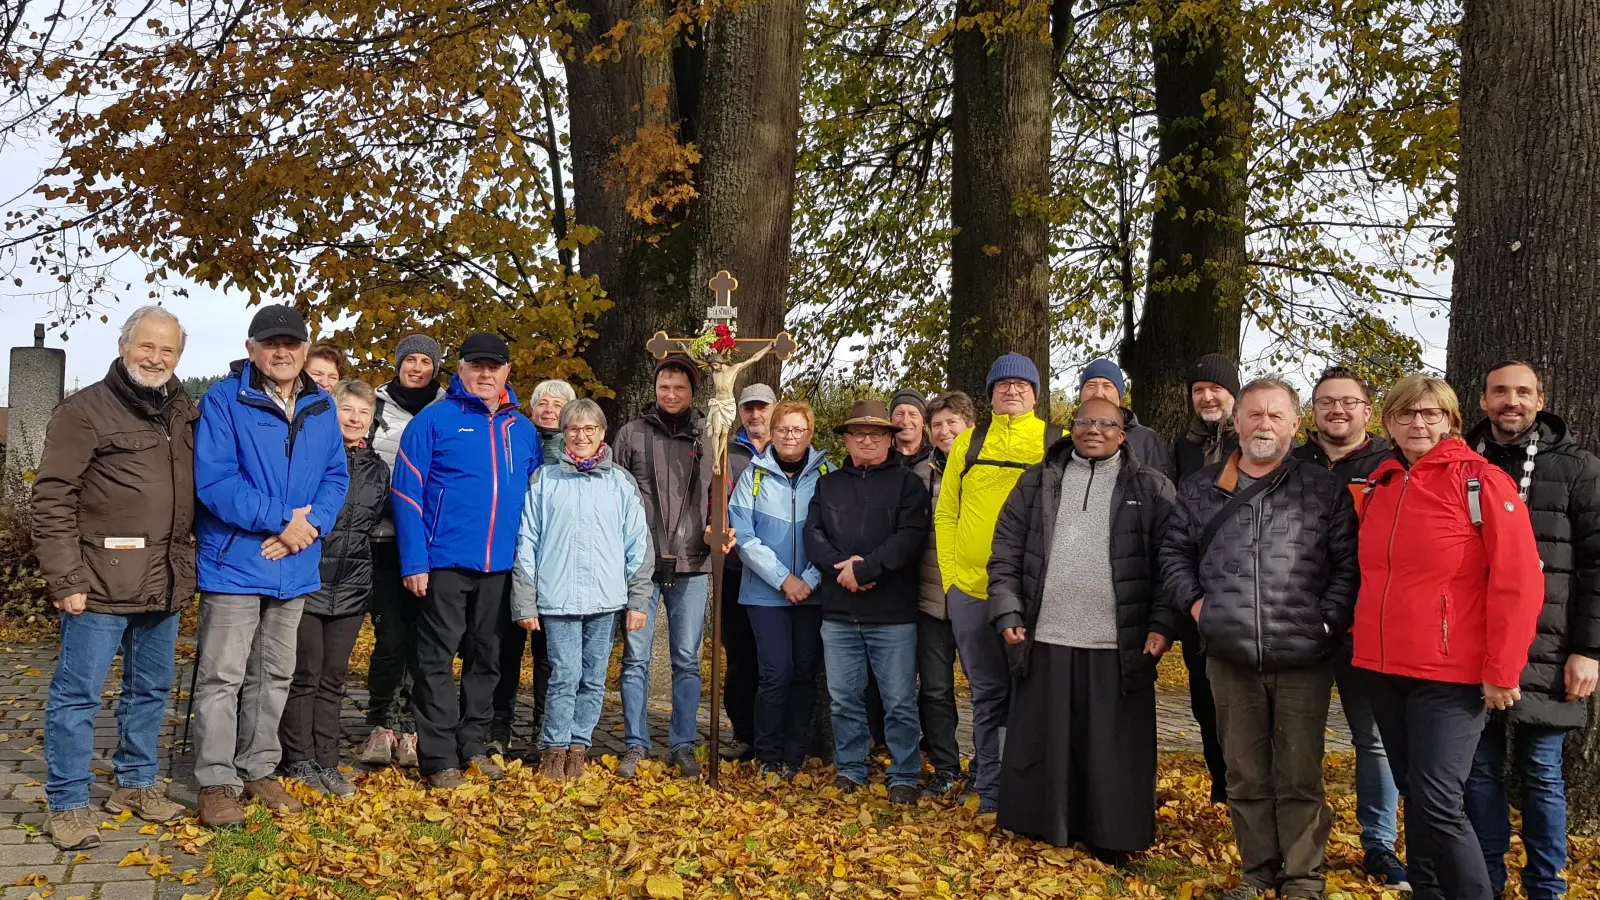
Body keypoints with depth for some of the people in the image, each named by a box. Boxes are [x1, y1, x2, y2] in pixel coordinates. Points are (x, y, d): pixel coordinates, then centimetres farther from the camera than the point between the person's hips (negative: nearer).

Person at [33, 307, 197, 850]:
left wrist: (189, 564, 13)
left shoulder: (184, 416, 13)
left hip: (164, 583, 6)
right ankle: (67, 805, 13)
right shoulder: (86, 410, -6)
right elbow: (53, 499, -11)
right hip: (101, 582, -6)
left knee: (151, 689, 16)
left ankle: (136, 783, 31)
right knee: (78, 693, 1)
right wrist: (64, 578, -15)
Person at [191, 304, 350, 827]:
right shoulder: (223, 400, -9)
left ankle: (259, 770, 28)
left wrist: (309, 524, -13)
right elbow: (213, 479, -17)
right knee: (222, 676, -2)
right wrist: (282, 520, -19)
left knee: (275, 675, 15)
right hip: (234, 562, -5)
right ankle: (217, 782, 9)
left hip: (295, 566, 6)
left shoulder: (321, 407, 7)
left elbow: (336, 477, 5)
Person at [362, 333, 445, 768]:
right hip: (385, 536, -1)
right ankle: (381, 723, 8)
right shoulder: (376, 407, 8)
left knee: (422, 635, 2)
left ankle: (409, 725, 11)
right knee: (390, 634, -6)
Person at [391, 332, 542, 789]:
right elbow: (407, 492, -7)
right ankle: (438, 757, 8)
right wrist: (414, 562, -13)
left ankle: (474, 746, 24)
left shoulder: (523, 429, 10)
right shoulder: (434, 420, -4)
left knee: (487, 658, 12)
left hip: (500, 565, 5)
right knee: (438, 660, 1)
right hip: (445, 561, -5)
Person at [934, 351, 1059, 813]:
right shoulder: (968, 443, 9)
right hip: (971, 590, 2)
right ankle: (991, 793, 22)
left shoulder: (1059, 443, 3)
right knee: (988, 693, 10)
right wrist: (950, 575, 4)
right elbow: (945, 514, 11)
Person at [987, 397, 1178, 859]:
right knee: (1044, 741, 10)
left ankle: (1110, 836, 19)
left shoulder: (1151, 488, 4)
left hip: (1119, 644, -2)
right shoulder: (1037, 482, 9)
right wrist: (1008, 613, -1)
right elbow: (1006, 551, 8)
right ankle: (1046, 829, 24)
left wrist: (1162, 625, -7)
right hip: (1046, 638, 2)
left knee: (1113, 747, 5)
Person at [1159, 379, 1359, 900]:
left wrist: (1326, 620, -8)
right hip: (1230, 659, 3)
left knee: (1300, 777, 4)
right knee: (1245, 774, 12)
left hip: (1303, 660, -2)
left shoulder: (1325, 491, 3)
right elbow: (1175, 552, 16)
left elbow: (1348, 564, 1)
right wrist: (1194, 602, 3)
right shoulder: (1201, 490, 10)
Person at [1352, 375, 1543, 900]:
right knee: (1413, 794, 13)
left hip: (1448, 672, -6)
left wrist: (1502, 670, -13)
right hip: (1382, 666, 6)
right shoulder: (1379, 483, 9)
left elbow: (1518, 582, -12)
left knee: (1438, 803, -9)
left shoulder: (1481, 481, -8)